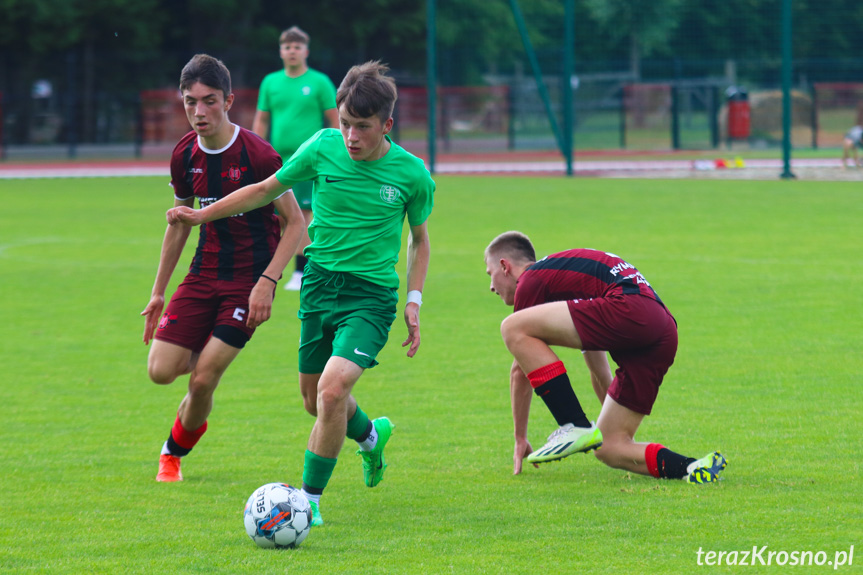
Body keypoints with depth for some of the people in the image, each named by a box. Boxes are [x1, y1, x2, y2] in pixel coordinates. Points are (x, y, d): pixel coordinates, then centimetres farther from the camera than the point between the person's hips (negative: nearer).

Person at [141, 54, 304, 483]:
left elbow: (295, 222, -11)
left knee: (202, 381, -11)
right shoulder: (185, 155, 1)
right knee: (160, 370, -9)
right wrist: (158, 293, 16)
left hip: (249, 281, -5)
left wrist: (267, 282, -21)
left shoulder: (257, 156, -17)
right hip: (205, 273, 5)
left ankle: (175, 450, 17)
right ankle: (207, 354, 26)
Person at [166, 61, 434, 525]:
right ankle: (370, 435, 49)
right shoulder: (323, 148, -7)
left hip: (371, 295, -4)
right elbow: (267, 190, 10)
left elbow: (419, 239, 9)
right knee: (314, 399, 14)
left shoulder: (411, 174, -9)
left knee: (332, 387, -23)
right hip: (319, 283, 4)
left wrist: (414, 301, 2)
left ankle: (311, 498, -7)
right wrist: (202, 215, 13)